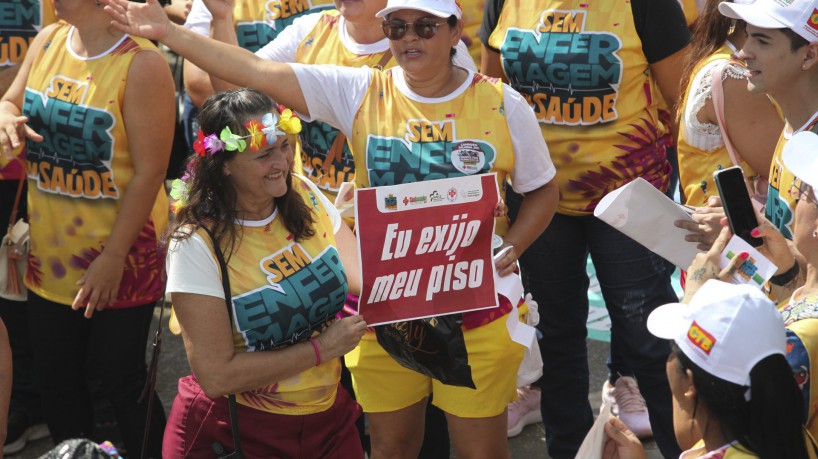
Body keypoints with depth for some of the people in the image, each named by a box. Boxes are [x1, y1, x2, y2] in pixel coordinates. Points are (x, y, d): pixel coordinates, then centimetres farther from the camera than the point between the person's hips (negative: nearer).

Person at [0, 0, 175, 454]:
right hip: (50, 249, 7)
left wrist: (114, 256, -19)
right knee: (55, 377, 16)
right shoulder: (48, 40, 2)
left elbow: (149, 171, -19)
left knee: (119, 379, 5)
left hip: (120, 251, -6)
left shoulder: (141, 63, -19)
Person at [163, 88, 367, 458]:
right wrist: (321, 348, -19)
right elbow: (215, 376, -22)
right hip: (236, 429, -5)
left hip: (327, 416, 5)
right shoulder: (197, 244, -20)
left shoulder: (304, 196, -4)